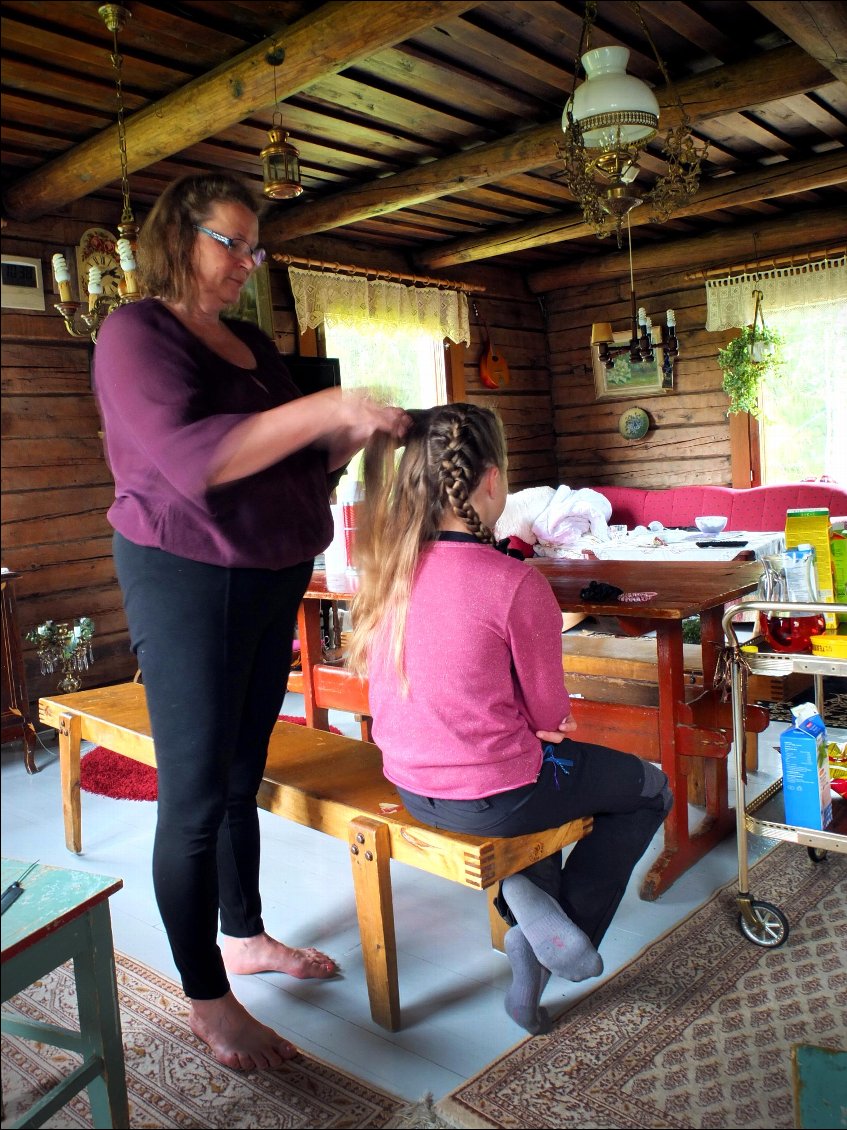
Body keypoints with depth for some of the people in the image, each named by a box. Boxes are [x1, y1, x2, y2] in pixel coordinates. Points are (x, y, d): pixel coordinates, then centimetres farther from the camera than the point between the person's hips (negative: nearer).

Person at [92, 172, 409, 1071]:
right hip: (187, 577, -7)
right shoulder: (136, 332, -9)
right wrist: (325, 407, -27)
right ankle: (205, 998, 15)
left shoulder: (250, 341, 14)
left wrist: (346, 437, -2)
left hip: (271, 578, 8)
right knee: (195, 791, 0)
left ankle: (245, 936, 33)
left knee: (243, 776, 16)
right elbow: (192, 458, -25)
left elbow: (290, 461, 18)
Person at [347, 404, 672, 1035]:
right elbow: (551, 712, -11)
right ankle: (552, 954, 20)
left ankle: (527, 907, 20)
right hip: (491, 797, -6)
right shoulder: (515, 583, -24)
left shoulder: (388, 569, -4)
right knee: (650, 790, 20)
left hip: (410, 787, 7)